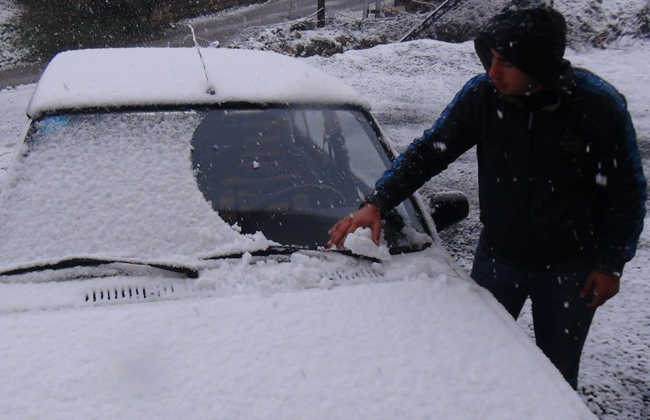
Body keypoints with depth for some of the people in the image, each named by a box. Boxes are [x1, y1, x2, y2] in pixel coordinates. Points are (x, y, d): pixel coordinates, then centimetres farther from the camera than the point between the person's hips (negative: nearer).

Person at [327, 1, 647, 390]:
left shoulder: (600, 106, -18)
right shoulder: (481, 95, -14)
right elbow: (427, 152, -7)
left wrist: (611, 265, -6)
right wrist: (377, 204, -18)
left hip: (569, 270, -2)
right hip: (497, 258, 2)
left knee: (558, 375, 14)